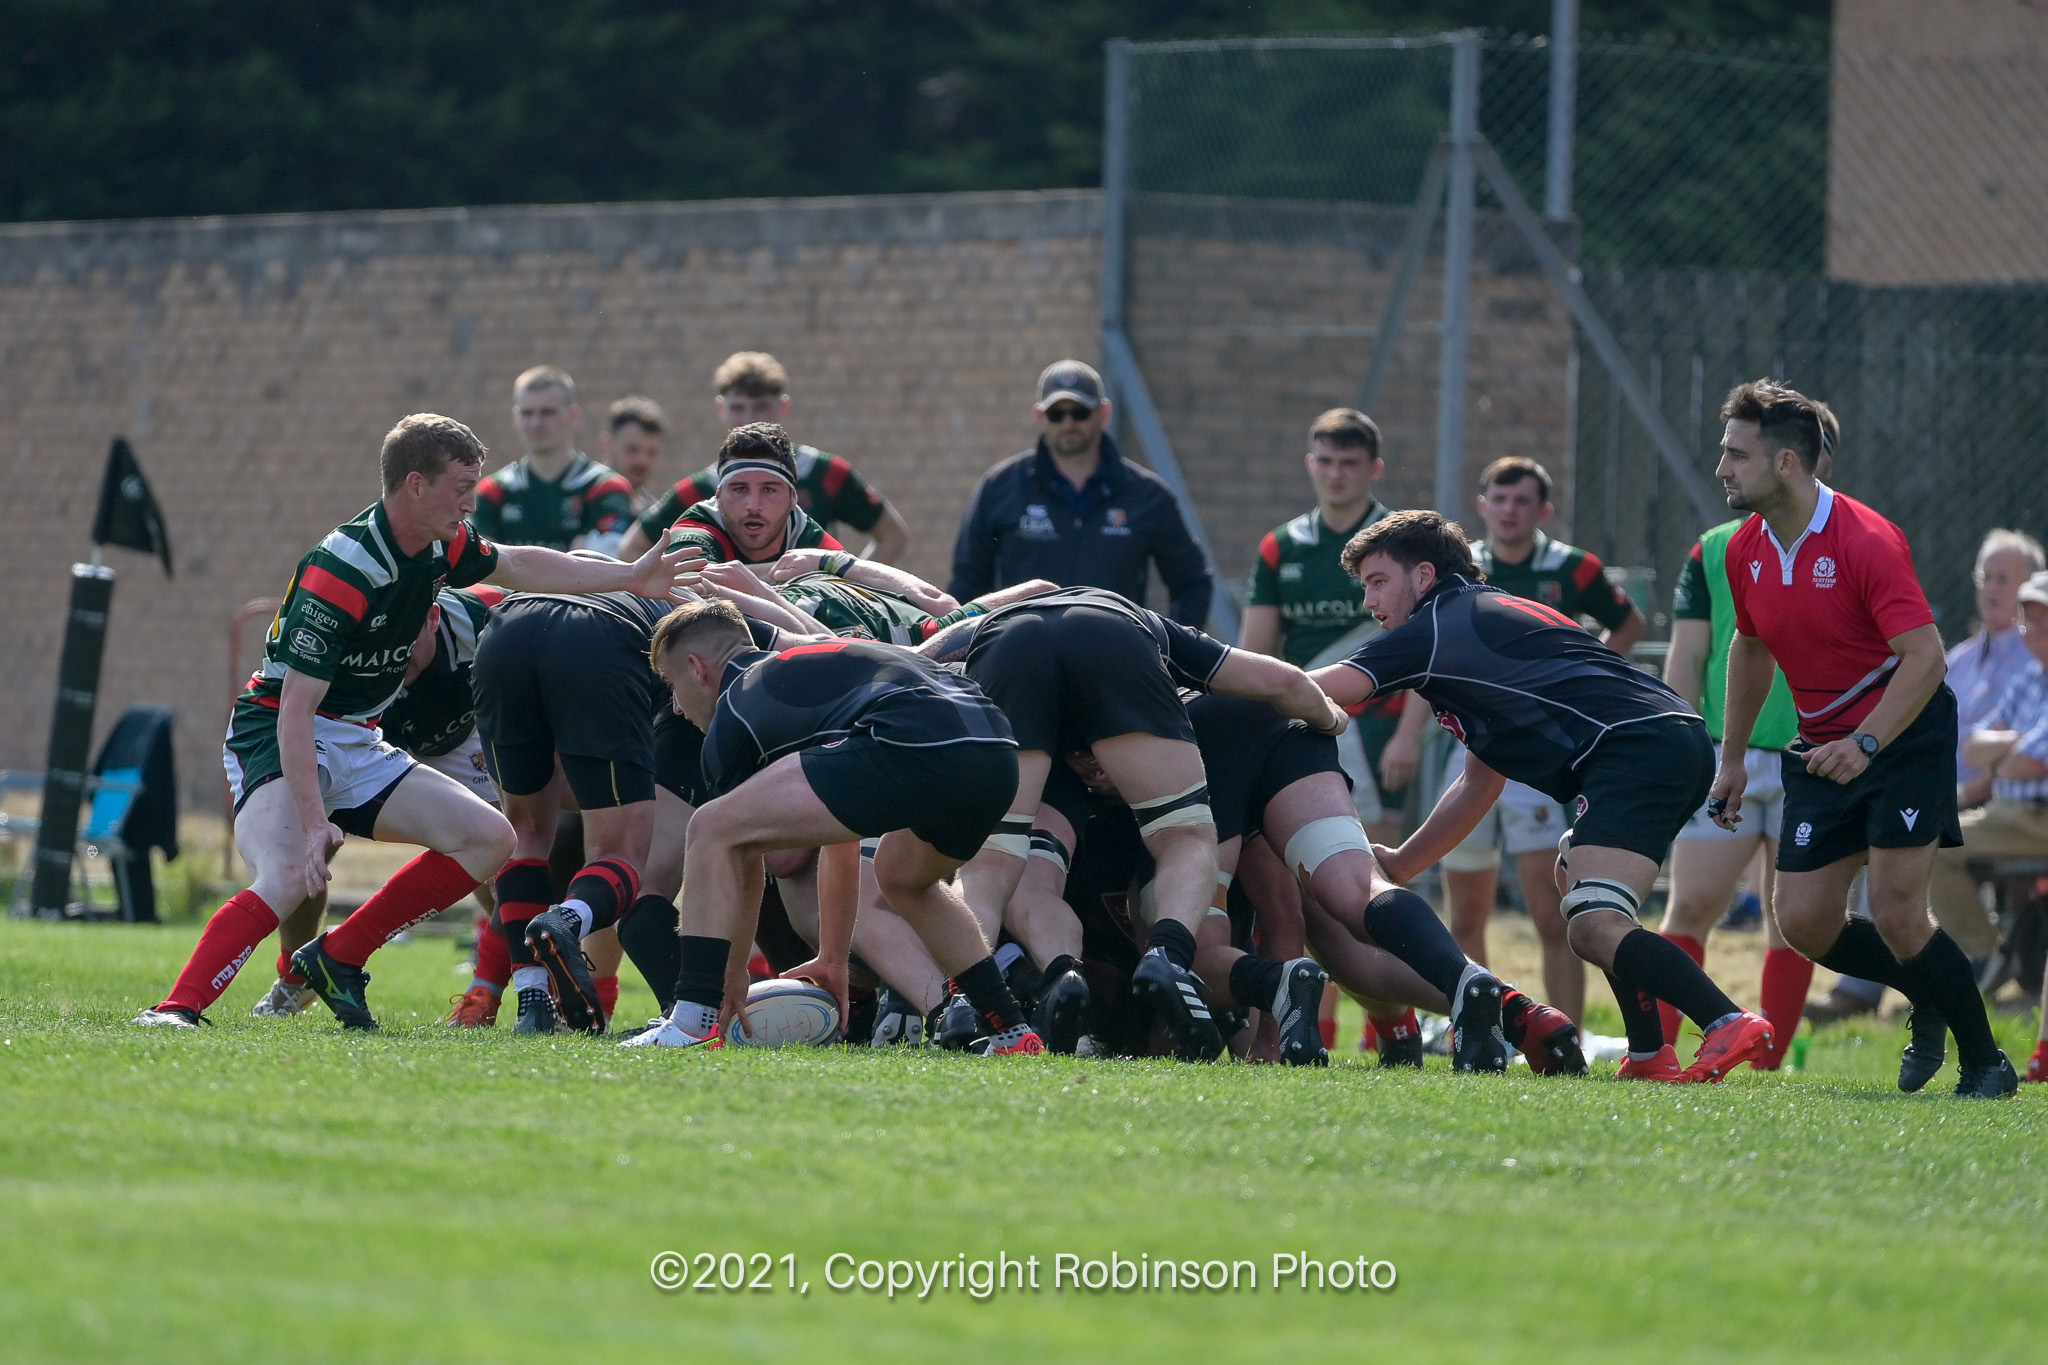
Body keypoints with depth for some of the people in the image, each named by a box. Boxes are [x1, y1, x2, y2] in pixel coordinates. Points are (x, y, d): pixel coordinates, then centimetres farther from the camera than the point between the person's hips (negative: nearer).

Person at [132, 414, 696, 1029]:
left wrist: (631, 578, 23)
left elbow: (517, 565, 24)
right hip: (277, 741, -9)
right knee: (287, 881, -34)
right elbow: (296, 707, -29)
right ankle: (176, 1010, -38)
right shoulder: (338, 573, -26)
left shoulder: (441, 546, 1)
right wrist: (314, 823, -36)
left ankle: (337, 959, 4)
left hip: (359, 746, 9)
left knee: (489, 839, 2)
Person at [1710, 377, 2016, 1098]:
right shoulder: (1745, 552, 2)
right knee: (1804, 922, -2)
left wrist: (1865, 743, -35)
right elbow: (1750, 650, 19)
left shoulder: (1865, 540, -21)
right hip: (1822, 747, 7)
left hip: (1905, 734, -7)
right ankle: (1928, 1001, 23)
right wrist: (1732, 757, 20)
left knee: (1896, 916, -16)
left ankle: (1985, 1062, 1)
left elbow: (1926, 657, -25)